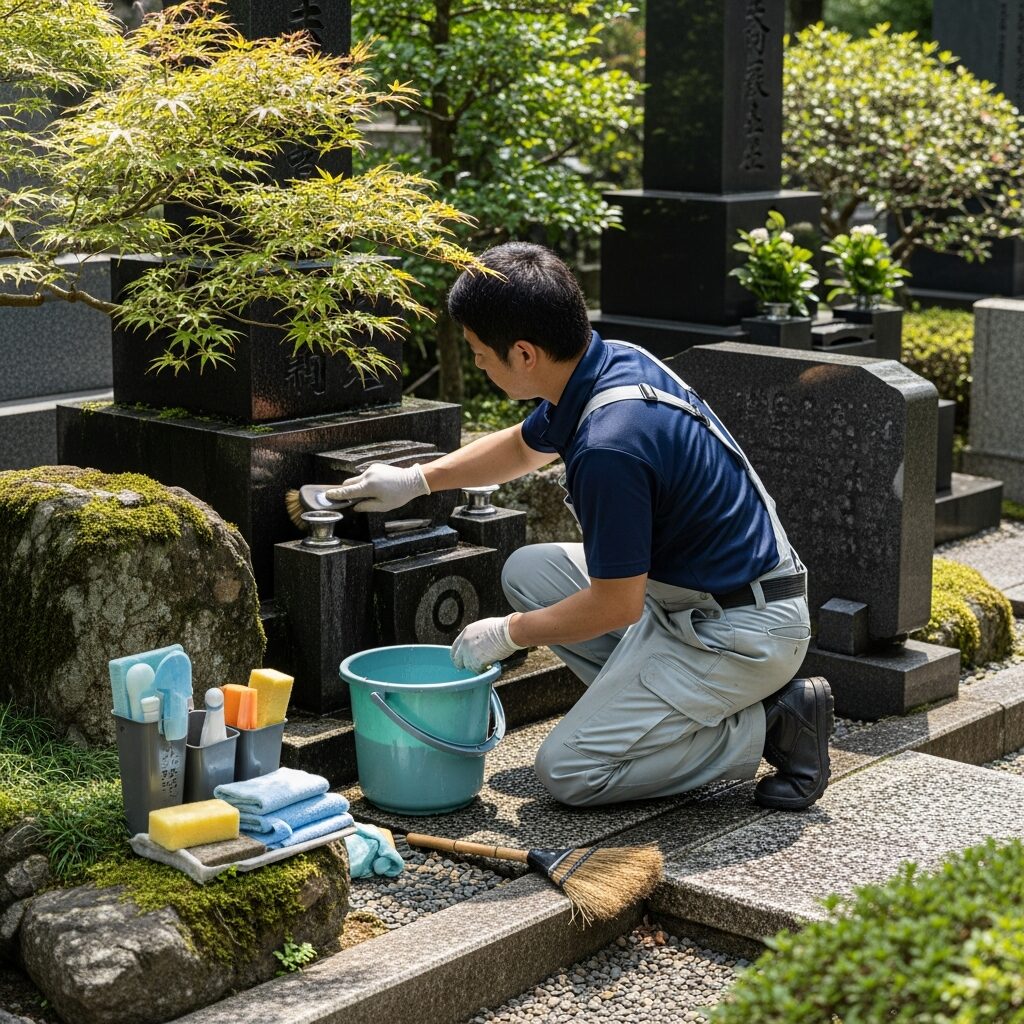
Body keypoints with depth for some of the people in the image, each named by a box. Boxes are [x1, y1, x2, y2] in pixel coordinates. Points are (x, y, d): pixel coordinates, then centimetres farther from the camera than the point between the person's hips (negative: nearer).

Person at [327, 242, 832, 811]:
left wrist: (507, 634, -6)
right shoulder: (611, 360, -1)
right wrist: (417, 479, 26)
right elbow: (525, 446, 22)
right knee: (529, 572, 14)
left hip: (741, 633, -9)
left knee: (570, 772, -7)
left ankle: (766, 727, -2)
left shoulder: (609, 447, -30)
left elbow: (615, 606, -21)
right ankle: (664, 706, 11)